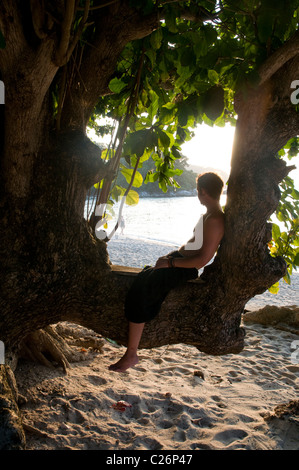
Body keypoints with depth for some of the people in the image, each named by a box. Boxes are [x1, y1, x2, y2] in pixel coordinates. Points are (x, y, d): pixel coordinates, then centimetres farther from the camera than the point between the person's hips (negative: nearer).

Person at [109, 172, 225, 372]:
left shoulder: (215, 220, -21)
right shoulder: (209, 214, 12)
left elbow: (203, 259, -26)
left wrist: (170, 262, -19)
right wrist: (171, 255, 9)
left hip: (187, 269, -11)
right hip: (179, 260, 11)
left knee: (140, 291, -20)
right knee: (141, 278, 14)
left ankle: (132, 354, -13)